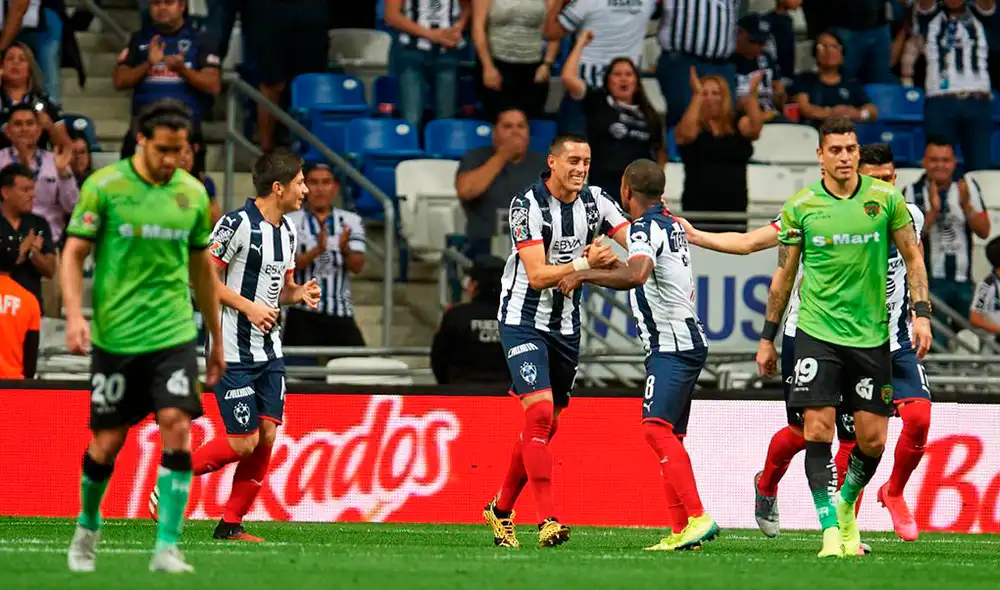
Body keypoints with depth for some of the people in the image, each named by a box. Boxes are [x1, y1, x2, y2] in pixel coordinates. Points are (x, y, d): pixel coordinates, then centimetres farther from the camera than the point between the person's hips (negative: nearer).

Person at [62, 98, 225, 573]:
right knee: (107, 441, 4)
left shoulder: (193, 193, 6)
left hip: (174, 335, 2)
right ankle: (88, 527, 31)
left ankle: (167, 548, -11)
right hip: (115, 335, -2)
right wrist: (75, 315, -19)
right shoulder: (103, 187, -5)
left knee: (177, 427, -14)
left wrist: (216, 339, 20)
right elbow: (74, 254, -4)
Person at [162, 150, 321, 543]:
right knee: (243, 441, -9)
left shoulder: (287, 231, 11)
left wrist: (299, 293, 1)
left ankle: (231, 524, 9)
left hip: (269, 349, 8)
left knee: (267, 435, 0)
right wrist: (249, 307, -20)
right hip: (234, 351, -8)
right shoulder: (237, 224, -15)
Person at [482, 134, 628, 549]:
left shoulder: (595, 201, 1)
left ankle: (501, 510, 27)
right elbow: (537, 276, -22)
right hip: (523, 321, -6)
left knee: (546, 427, 10)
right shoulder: (527, 204, -16)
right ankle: (548, 521, -24)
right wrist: (584, 263, -34)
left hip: (566, 325, 6)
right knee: (540, 412, -20)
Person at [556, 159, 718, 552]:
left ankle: (698, 519, -27)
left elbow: (635, 275, -31)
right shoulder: (670, 225, 18)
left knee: (657, 428, -18)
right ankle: (680, 529, 8)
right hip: (683, 341, 10)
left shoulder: (646, 227, -12)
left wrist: (584, 275, -23)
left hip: (672, 344, -10)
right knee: (668, 435, 10)